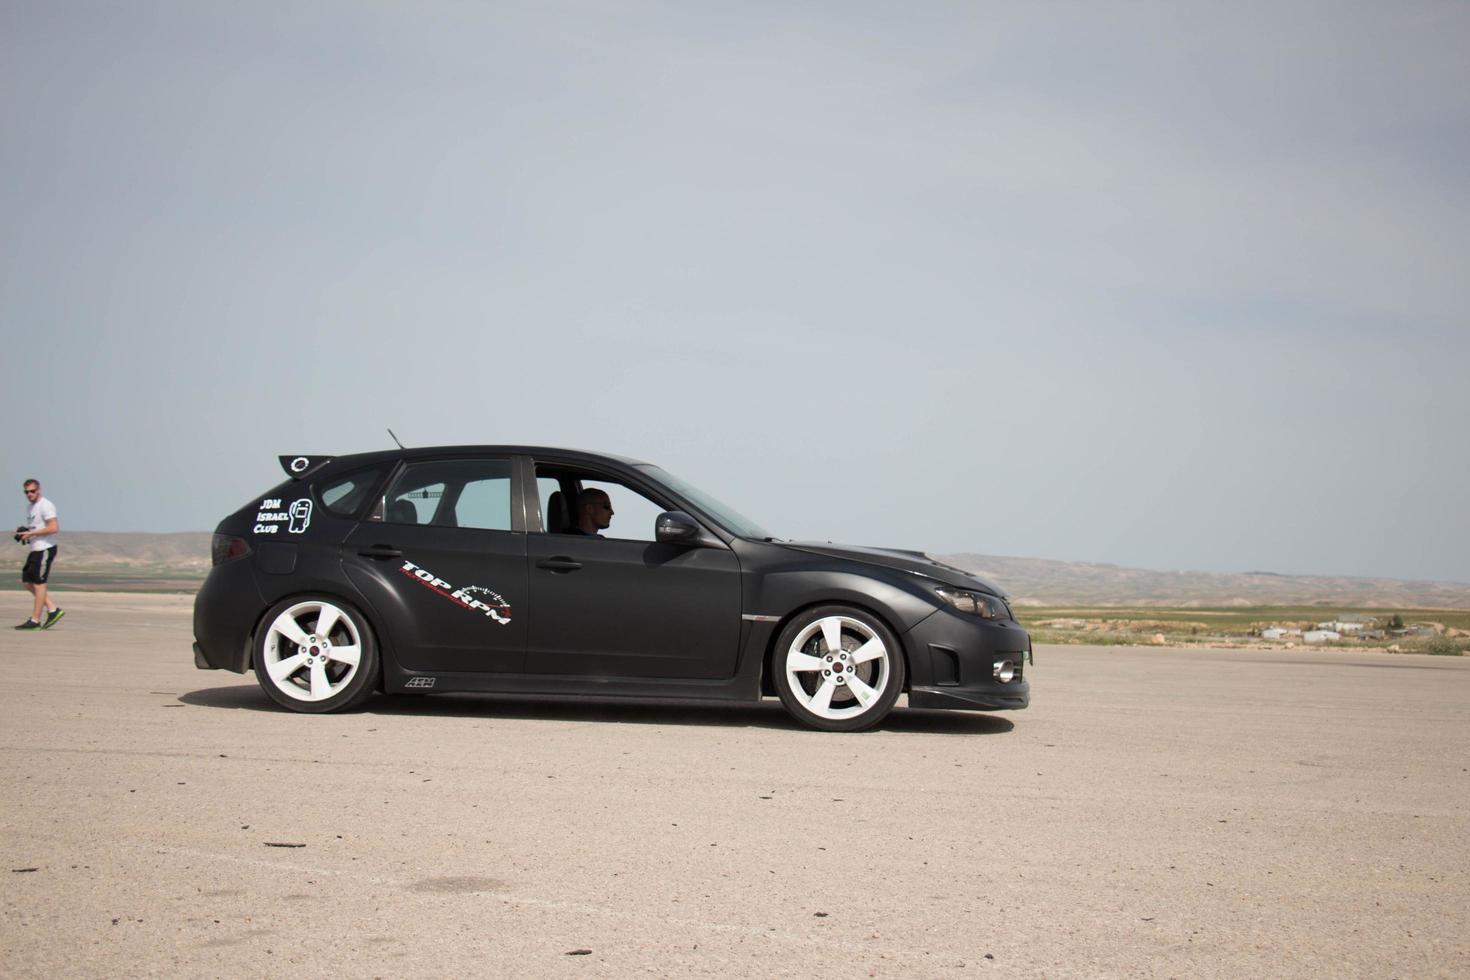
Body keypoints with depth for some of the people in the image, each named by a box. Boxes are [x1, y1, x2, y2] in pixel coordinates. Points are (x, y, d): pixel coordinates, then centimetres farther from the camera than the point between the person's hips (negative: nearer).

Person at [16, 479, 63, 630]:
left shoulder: (46, 506, -12)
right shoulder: (31, 507, 18)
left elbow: (53, 528, -21)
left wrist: (31, 534, -18)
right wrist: (24, 535, 7)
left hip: (45, 549, -10)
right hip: (35, 550, 10)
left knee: (39, 584, -6)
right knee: (28, 583, 8)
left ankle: (35, 621, -1)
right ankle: (53, 609, 12)